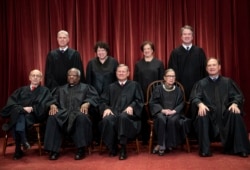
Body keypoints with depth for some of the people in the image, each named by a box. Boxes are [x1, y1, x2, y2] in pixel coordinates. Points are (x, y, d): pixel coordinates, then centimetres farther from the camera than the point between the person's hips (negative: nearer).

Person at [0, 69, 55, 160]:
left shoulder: (45, 91, 18)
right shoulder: (21, 90, 25)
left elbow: (45, 106, 1)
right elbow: (11, 101, 9)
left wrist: (32, 108, -12)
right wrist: (22, 108, -10)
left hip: (34, 116, -2)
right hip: (18, 114, 2)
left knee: (19, 119, -35)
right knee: (19, 116, -35)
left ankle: (18, 149, -42)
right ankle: (23, 140, -42)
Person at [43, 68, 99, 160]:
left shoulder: (86, 87, 22)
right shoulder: (61, 89, 32)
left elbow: (94, 97, 5)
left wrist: (87, 103, -16)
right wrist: (53, 105, -7)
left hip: (78, 111, -2)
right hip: (63, 112, 3)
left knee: (82, 117, -39)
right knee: (52, 118, -31)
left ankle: (81, 149, -30)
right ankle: (54, 150, -26)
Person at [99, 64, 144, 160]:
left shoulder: (134, 85, 20)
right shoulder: (111, 87, 26)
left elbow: (139, 100, 8)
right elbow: (103, 101, 16)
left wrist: (131, 106, -12)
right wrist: (106, 108, -6)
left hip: (128, 113, -2)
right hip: (113, 112, 2)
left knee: (123, 117, -40)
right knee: (107, 119, -34)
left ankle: (123, 148, -30)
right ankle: (112, 148, -15)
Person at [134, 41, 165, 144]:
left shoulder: (159, 63, 6)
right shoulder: (138, 64, 12)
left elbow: (162, 80, 3)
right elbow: (135, 80, 10)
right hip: (141, 94, 2)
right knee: (143, 116, 3)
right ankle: (144, 138, 13)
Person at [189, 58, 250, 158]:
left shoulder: (227, 81, 16)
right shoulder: (201, 83, 13)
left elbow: (237, 96, 6)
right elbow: (194, 97, -2)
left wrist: (234, 104, -18)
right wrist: (200, 104, -25)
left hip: (225, 112, 1)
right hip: (209, 112, -1)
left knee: (236, 115, -31)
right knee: (202, 117, -34)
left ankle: (240, 148, -20)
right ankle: (205, 150, -26)